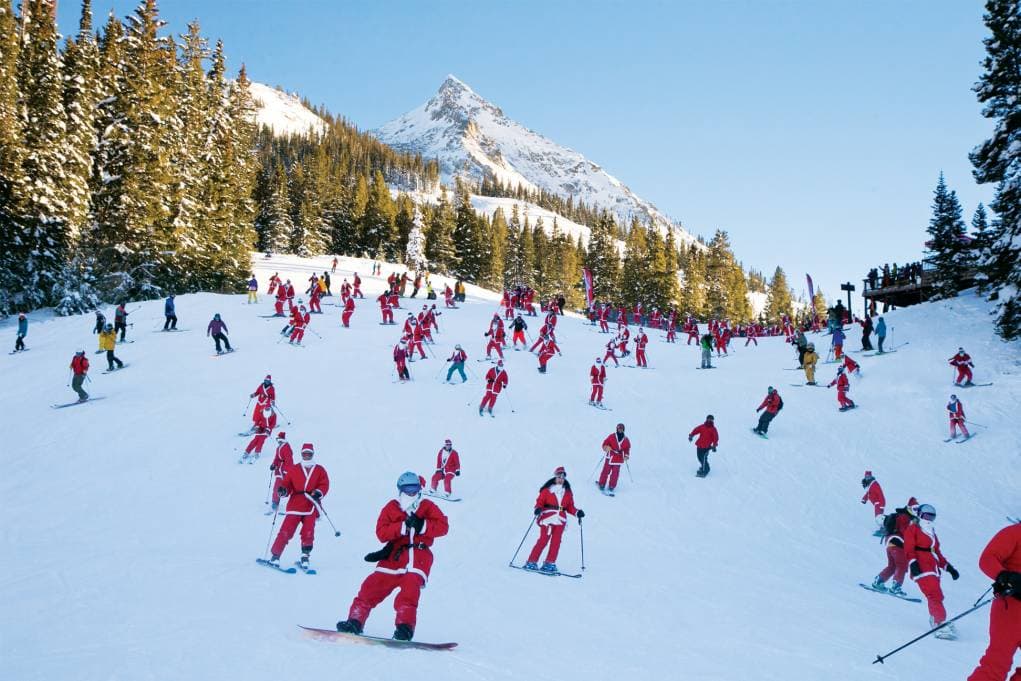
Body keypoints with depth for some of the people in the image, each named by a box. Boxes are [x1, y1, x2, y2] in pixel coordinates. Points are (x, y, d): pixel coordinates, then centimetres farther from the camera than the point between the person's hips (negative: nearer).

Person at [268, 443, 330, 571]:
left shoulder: (320, 470, 10)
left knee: (308, 533, -4)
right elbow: (287, 483, 5)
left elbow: (324, 485, 2)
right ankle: (274, 556, -2)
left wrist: (319, 493, -18)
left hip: (311, 507, 0)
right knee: (286, 531, -7)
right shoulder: (294, 469, 11)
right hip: (295, 505, 0)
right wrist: (283, 489, -17)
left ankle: (305, 558, 11)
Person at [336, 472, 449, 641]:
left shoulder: (427, 507, 8)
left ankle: (404, 627, -15)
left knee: (411, 586, -22)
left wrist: (422, 526, -18)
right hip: (395, 554, 1)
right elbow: (381, 533, -6)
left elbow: (443, 526, -5)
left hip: (419, 554, -1)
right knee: (373, 586, -6)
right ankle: (355, 621, 2)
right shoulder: (391, 508, 8)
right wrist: (404, 526, -17)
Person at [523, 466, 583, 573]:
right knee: (543, 540, -10)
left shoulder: (568, 492, 13)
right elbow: (540, 501, -1)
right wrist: (538, 509, -21)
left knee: (556, 542, -1)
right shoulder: (547, 489, 0)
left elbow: (570, 507, 14)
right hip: (548, 518, -4)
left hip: (560, 520, 4)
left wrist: (577, 512, -2)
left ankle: (549, 563, 5)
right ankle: (531, 562, -4)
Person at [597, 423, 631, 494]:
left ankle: (611, 487, 6)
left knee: (615, 473, -3)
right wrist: (606, 447, -23)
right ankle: (601, 485, 11)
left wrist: (626, 456, -1)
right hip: (610, 457, -2)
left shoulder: (626, 440, 7)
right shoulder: (611, 436, -2)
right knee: (606, 471, -1)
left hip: (618, 459, 2)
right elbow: (605, 443, -1)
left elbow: (627, 449, 15)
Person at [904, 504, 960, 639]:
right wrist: (913, 563, -20)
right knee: (935, 596, -19)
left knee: (937, 596, 8)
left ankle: (934, 622, 22)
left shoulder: (931, 532, 28)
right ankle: (942, 624, -27)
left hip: (933, 569, 8)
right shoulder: (913, 529, 7)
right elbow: (909, 549, -5)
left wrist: (949, 567, 24)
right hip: (922, 569, -8)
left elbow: (937, 553, 31)